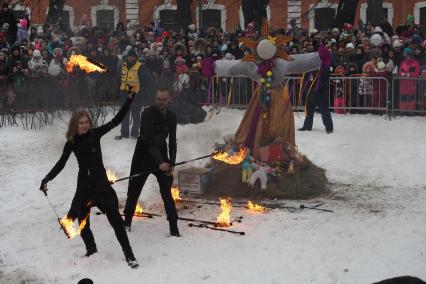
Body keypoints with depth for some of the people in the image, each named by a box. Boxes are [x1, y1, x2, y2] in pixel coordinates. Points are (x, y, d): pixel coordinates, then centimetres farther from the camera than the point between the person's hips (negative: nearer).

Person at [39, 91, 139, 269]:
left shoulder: (95, 134, -4)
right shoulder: (71, 143, -1)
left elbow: (116, 120, -9)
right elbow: (61, 164, 4)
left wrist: (129, 99, -16)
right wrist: (46, 179, -6)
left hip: (101, 182, -2)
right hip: (84, 184, 2)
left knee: (115, 219, -6)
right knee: (82, 221, 9)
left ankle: (129, 254, -2)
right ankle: (91, 251, 29)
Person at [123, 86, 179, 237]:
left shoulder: (171, 117, 2)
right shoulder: (147, 114, -15)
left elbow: (172, 142, 6)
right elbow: (149, 140, -23)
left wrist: (171, 164, -6)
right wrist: (160, 162, -31)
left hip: (161, 156, 3)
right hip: (143, 155, -3)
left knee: (167, 193, -5)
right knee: (134, 190, 9)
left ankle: (174, 227, -2)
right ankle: (127, 221, 28)